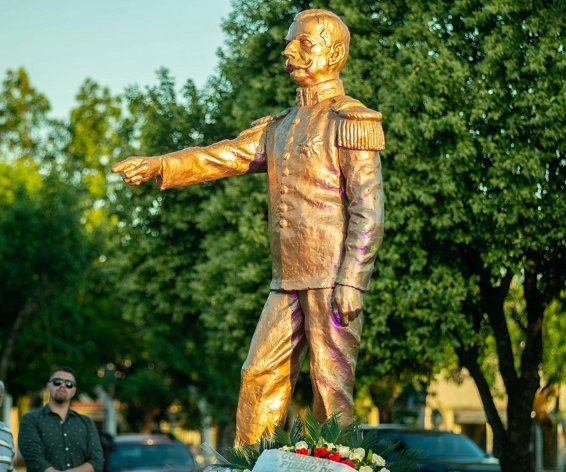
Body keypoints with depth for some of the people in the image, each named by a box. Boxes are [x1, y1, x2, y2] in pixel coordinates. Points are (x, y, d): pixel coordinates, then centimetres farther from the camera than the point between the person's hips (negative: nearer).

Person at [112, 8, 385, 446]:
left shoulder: (351, 122, -4)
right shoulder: (279, 127, 20)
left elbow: (368, 208, -11)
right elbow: (225, 156, 9)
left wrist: (352, 280, -20)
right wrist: (160, 166, -7)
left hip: (333, 278, -7)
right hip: (289, 281, 7)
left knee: (332, 384, -6)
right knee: (260, 376, 4)